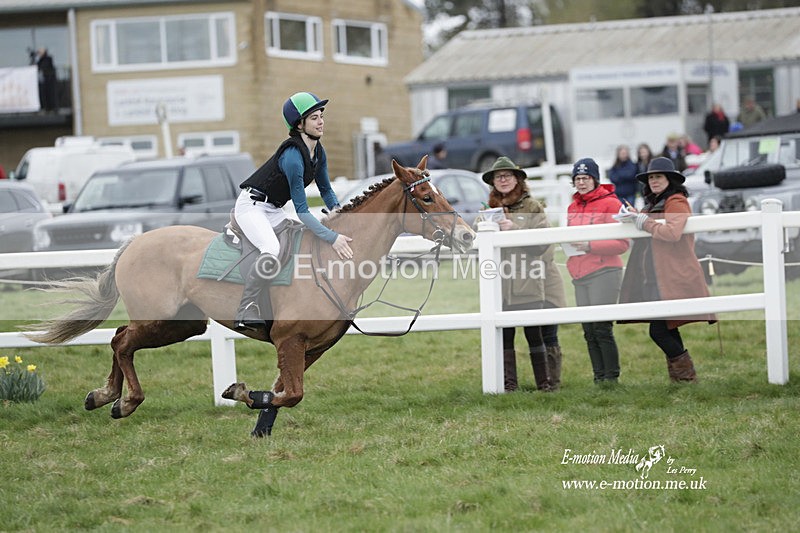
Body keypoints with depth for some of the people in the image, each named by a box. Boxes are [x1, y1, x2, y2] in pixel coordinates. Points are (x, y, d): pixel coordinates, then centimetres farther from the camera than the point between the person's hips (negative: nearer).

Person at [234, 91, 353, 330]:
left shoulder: (318, 152, 0)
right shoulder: (292, 155, -27)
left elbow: (326, 190, 16)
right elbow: (302, 211, -27)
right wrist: (332, 238, -32)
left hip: (274, 210, 10)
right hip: (251, 205, -10)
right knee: (272, 251, -32)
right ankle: (246, 312, -28)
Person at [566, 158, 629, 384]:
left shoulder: (610, 203, -4)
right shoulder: (573, 208, 16)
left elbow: (622, 243, -8)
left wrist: (590, 246, -17)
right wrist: (569, 243, 4)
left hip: (603, 272, -7)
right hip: (580, 275, 7)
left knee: (602, 329, -10)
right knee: (589, 331, 6)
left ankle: (612, 379, -6)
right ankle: (599, 379, 11)